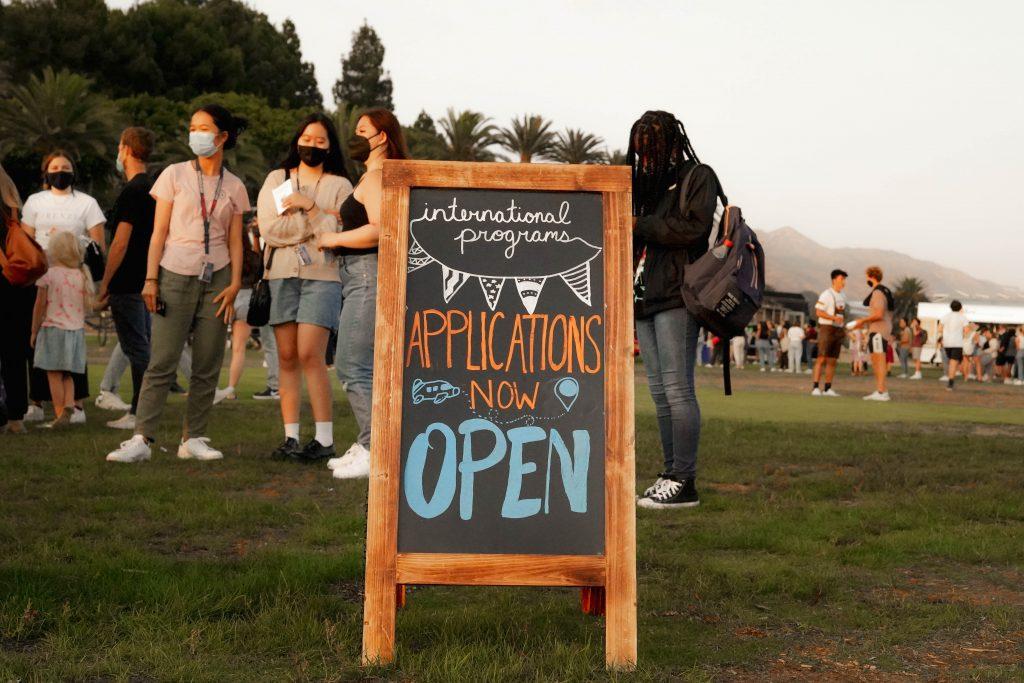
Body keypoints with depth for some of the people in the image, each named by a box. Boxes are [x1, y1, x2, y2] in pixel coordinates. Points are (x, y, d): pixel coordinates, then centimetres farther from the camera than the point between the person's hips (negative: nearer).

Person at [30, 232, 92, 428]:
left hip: (53, 329, -5)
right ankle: (68, 406, -5)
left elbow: (40, 307, -5)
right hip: (77, 330, 5)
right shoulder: (82, 276, 5)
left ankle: (60, 415, -2)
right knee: (67, 375, 13)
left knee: (54, 375, 0)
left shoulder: (49, 274, -8)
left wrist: (34, 332, 5)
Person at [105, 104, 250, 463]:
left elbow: (235, 242, 9)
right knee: (161, 363, -8)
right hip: (176, 276, -2)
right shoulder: (175, 175, 4)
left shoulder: (234, 187, 10)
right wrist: (151, 279, -5)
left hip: (216, 280, 2)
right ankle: (141, 439, -7)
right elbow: (159, 233, 2)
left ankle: (193, 438, 11)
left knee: (207, 367, 3)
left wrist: (235, 284, -4)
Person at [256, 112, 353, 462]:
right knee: (287, 357, 1)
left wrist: (309, 207, -9)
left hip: (322, 276, -3)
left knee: (310, 354, -13)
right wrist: (316, 225, -4)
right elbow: (268, 229, 0)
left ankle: (324, 439, -8)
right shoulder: (276, 179, 14)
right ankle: (291, 437, 5)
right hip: (282, 275, 3)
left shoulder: (339, 185, 9)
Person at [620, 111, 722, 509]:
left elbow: (692, 227, -13)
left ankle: (684, 483, -7)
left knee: (677, 390, -10)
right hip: (646, 299, 8)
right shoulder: (650, 184, 23)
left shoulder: (697, 176, 2)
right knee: (660, 394, 7)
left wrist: (639, 225, -8)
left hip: (677, 300, -8)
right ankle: (670, 476, 13)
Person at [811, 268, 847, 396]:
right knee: (822, 358, -12)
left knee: (832, 361, 4)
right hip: (827, 328, -7)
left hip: (838, 330, 7)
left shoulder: (843, 296, 15)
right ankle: (816, 387, -13)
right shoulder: (826, 294, -9)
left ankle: (827, 388, 6)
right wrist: (834, 318, -24)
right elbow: (818, 311, -15)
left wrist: (844, 328, 12)